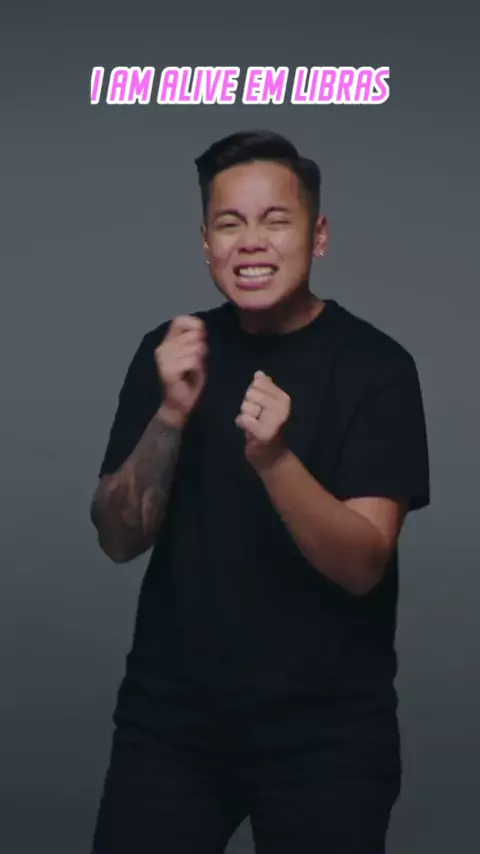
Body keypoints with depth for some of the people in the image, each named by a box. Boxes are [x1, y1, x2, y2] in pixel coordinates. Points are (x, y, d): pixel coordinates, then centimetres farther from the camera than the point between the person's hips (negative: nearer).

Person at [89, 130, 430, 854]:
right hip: (169, 715, 3)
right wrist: (171, 414, -18)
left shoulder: (374, 365, -9)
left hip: (326, 730, -2)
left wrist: (273, 458, -32)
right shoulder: (170, 351, 1)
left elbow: (362, 565, -16)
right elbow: (119, 539, -2)